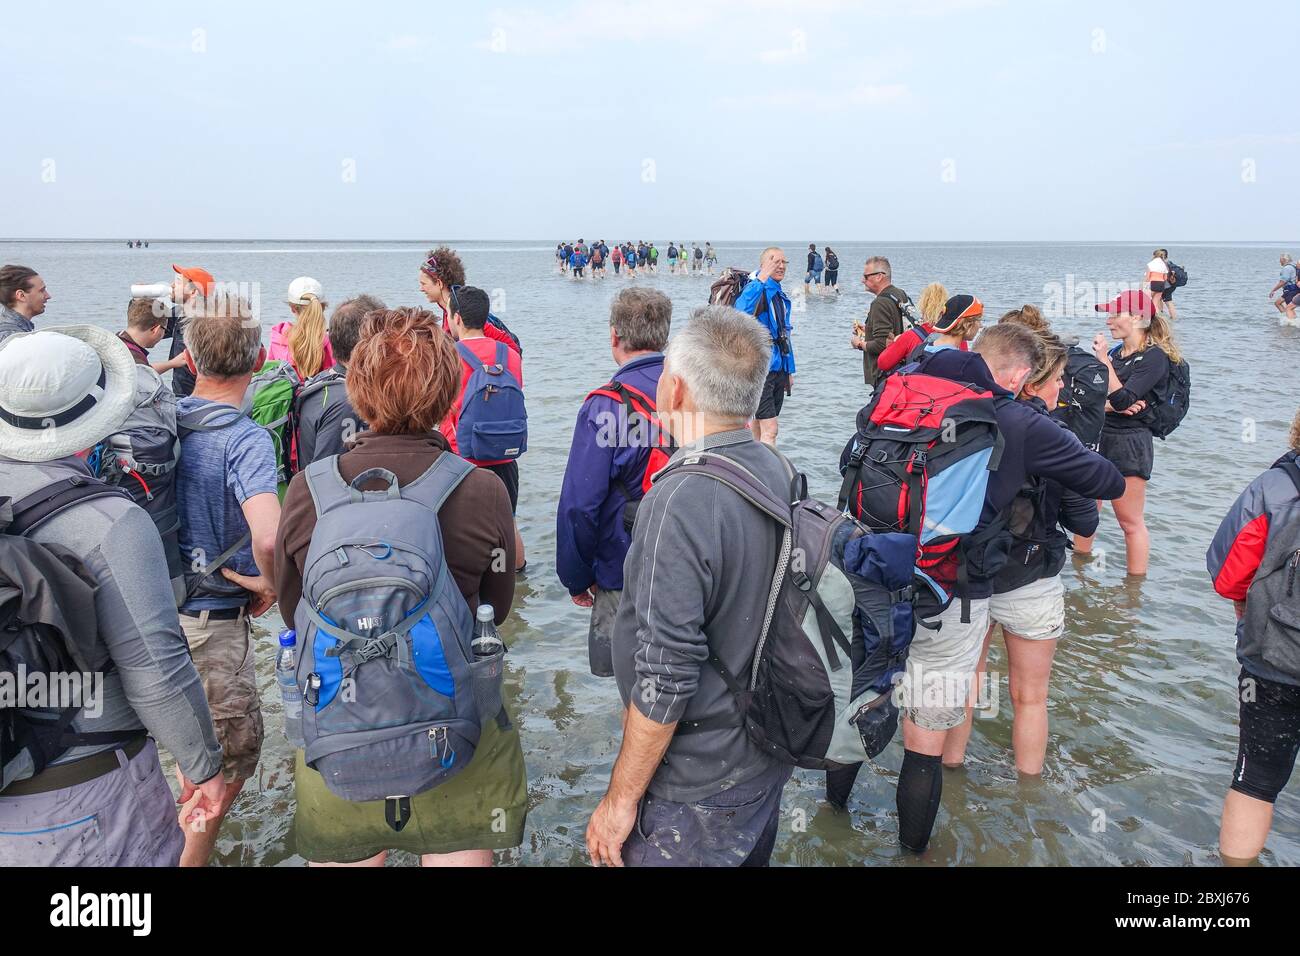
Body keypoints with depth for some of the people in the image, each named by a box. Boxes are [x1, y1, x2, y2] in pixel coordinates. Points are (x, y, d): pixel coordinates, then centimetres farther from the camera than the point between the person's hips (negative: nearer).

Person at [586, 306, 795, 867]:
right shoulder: (779, 471, -2)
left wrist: (620, 800, -16)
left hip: (697, 794, -8)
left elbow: (664, 679, -27)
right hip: (771, 760, 8)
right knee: (748, 858, 26)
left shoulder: (681, 502, -28)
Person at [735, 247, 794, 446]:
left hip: (778, 369, 8)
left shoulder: (781, 295, 16)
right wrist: (761, 279, -40)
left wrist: (789, 370, 23)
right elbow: (741, 313, -34)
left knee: (758, 429, 14)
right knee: (769, 430, -13)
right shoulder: (756, 288, -11)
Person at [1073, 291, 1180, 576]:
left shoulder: (1155, 357, -11)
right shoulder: (1115, 352, 11)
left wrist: (1104, 360, -17)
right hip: (1097, 436, 8)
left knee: (1131, 521, 2)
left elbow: (1122, 398, -21)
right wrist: (1112, 406, -15)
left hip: (1129, 443, -8)